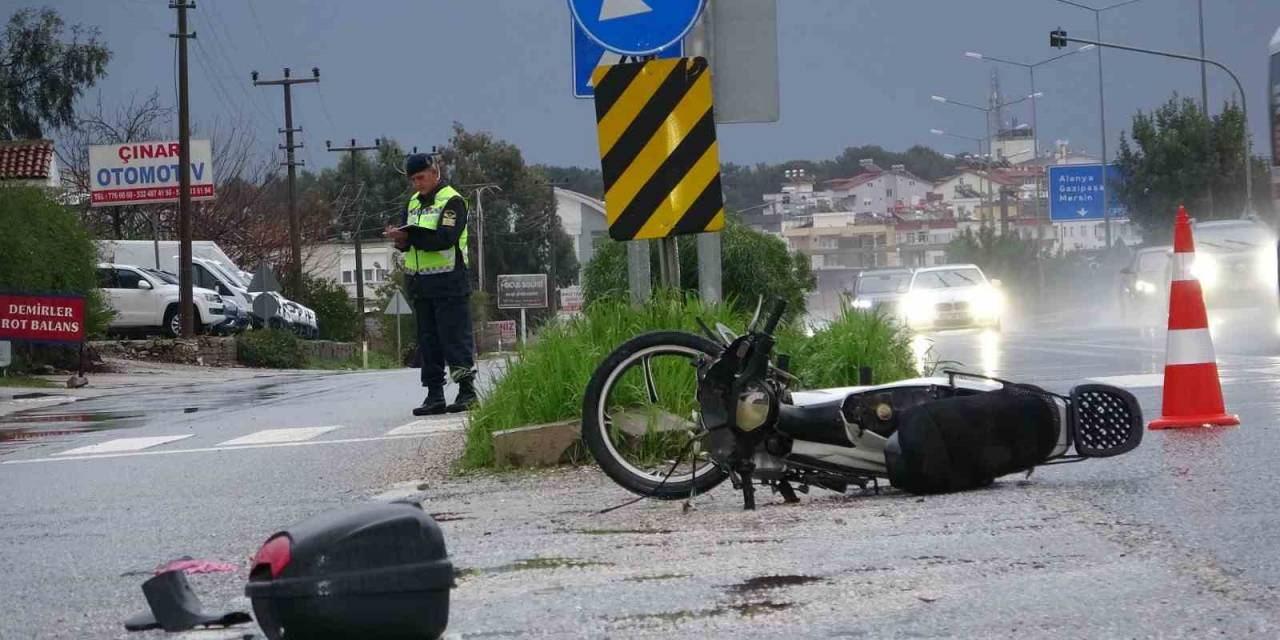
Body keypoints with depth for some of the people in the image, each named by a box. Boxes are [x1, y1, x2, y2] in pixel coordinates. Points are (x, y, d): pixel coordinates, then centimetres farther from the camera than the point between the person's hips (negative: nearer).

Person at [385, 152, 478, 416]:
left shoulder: (452, 201, -7)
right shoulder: (413, 203, 18)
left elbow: (445, 238, -20)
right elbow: (407, 236, 13)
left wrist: (409, 236, -26)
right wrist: (400, 239, -11)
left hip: (449, 282, -8)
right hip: (419, 283, 8)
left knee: (456, 339, -7)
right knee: (428, 342, 8)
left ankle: (467, 392, -4)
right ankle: (434, 396, 11)